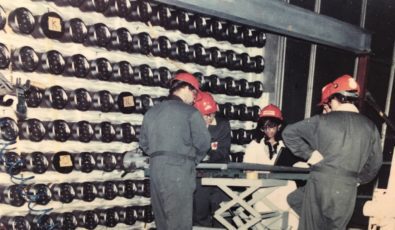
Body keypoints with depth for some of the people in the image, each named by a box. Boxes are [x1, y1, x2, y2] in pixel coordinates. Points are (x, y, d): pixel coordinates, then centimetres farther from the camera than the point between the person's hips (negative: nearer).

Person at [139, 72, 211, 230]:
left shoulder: (151, 112, 12)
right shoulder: (190, 112, -6)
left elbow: (144, 143, 15)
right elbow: (203, 143, -6)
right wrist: (192, 161, 12)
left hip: (155, 170, 6)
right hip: (179, 172, -6)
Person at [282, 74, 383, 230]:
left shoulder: (322, 120, -4)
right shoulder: (370, 127, 5)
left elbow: (289, 133, -2)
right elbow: (375, 163, 12)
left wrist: (309, 154, -1)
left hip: (320, 183, -4)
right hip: (348, 190, 4)